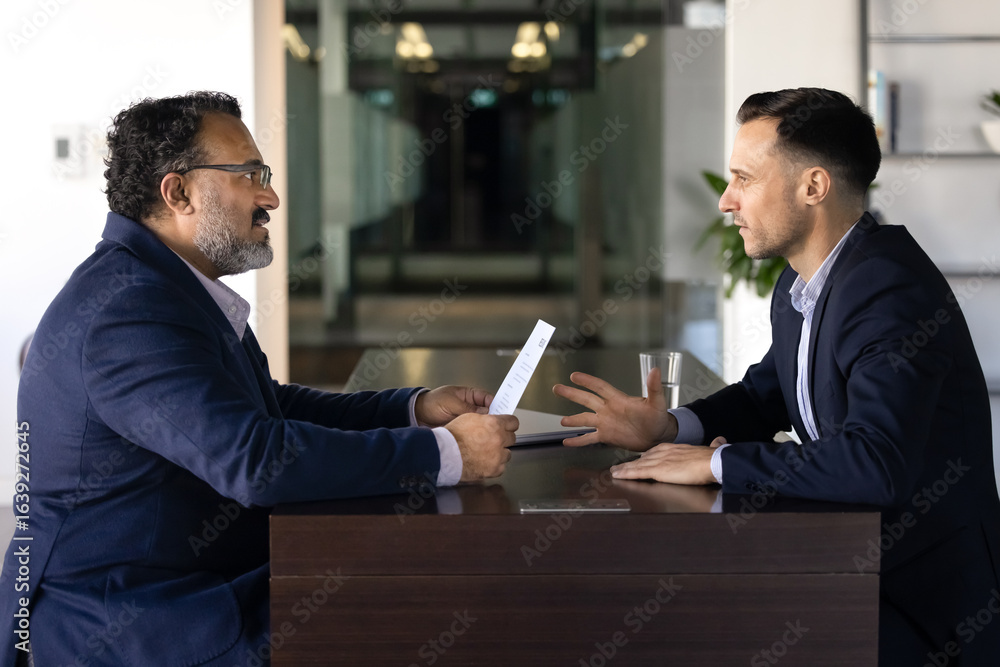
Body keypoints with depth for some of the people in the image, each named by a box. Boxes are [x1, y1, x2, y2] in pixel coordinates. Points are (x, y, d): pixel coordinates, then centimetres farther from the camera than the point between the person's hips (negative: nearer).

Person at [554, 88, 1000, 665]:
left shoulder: (890, 292, -24)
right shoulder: (798, 288, 7)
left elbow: (873, 464, -35)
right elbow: (768, 395, 23)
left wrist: (717, 462, -24)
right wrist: (670, 428, 2)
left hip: (923, 595, -9)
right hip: (845, 561, 9)